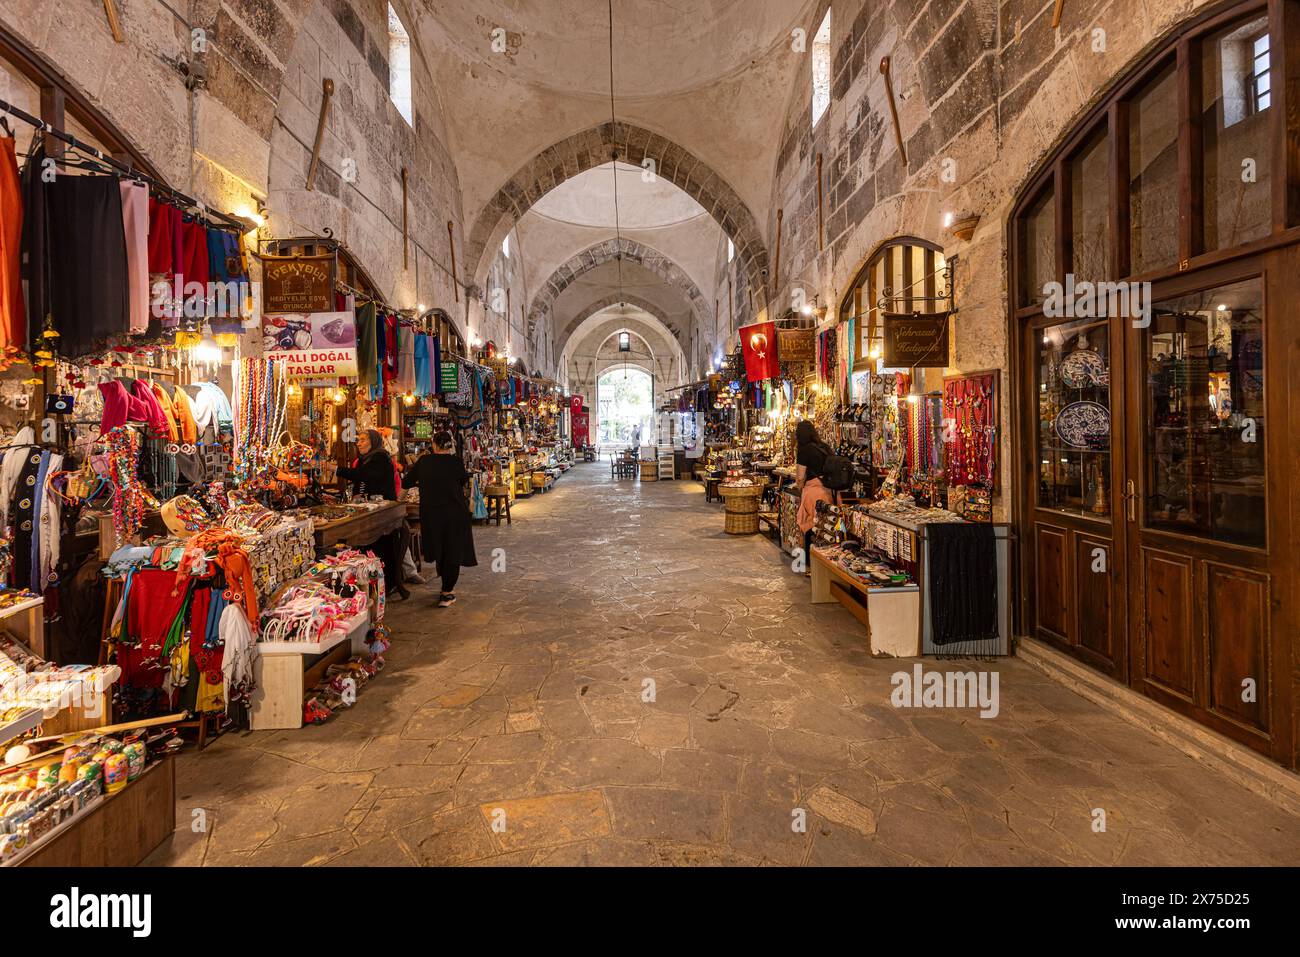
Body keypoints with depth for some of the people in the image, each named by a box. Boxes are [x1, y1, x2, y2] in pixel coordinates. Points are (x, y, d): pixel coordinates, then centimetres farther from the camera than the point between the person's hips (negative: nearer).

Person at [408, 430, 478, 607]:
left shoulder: (424, 461, -1)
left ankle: (447, 587, 31)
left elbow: (410, 479, 13)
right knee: (453, 551, 6)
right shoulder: (456, 461, -10)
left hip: (431, 513, 3)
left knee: (439, 549, 19)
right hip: (455, 512, -3)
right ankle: (447, 592, 5)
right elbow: (464, 480, 7)